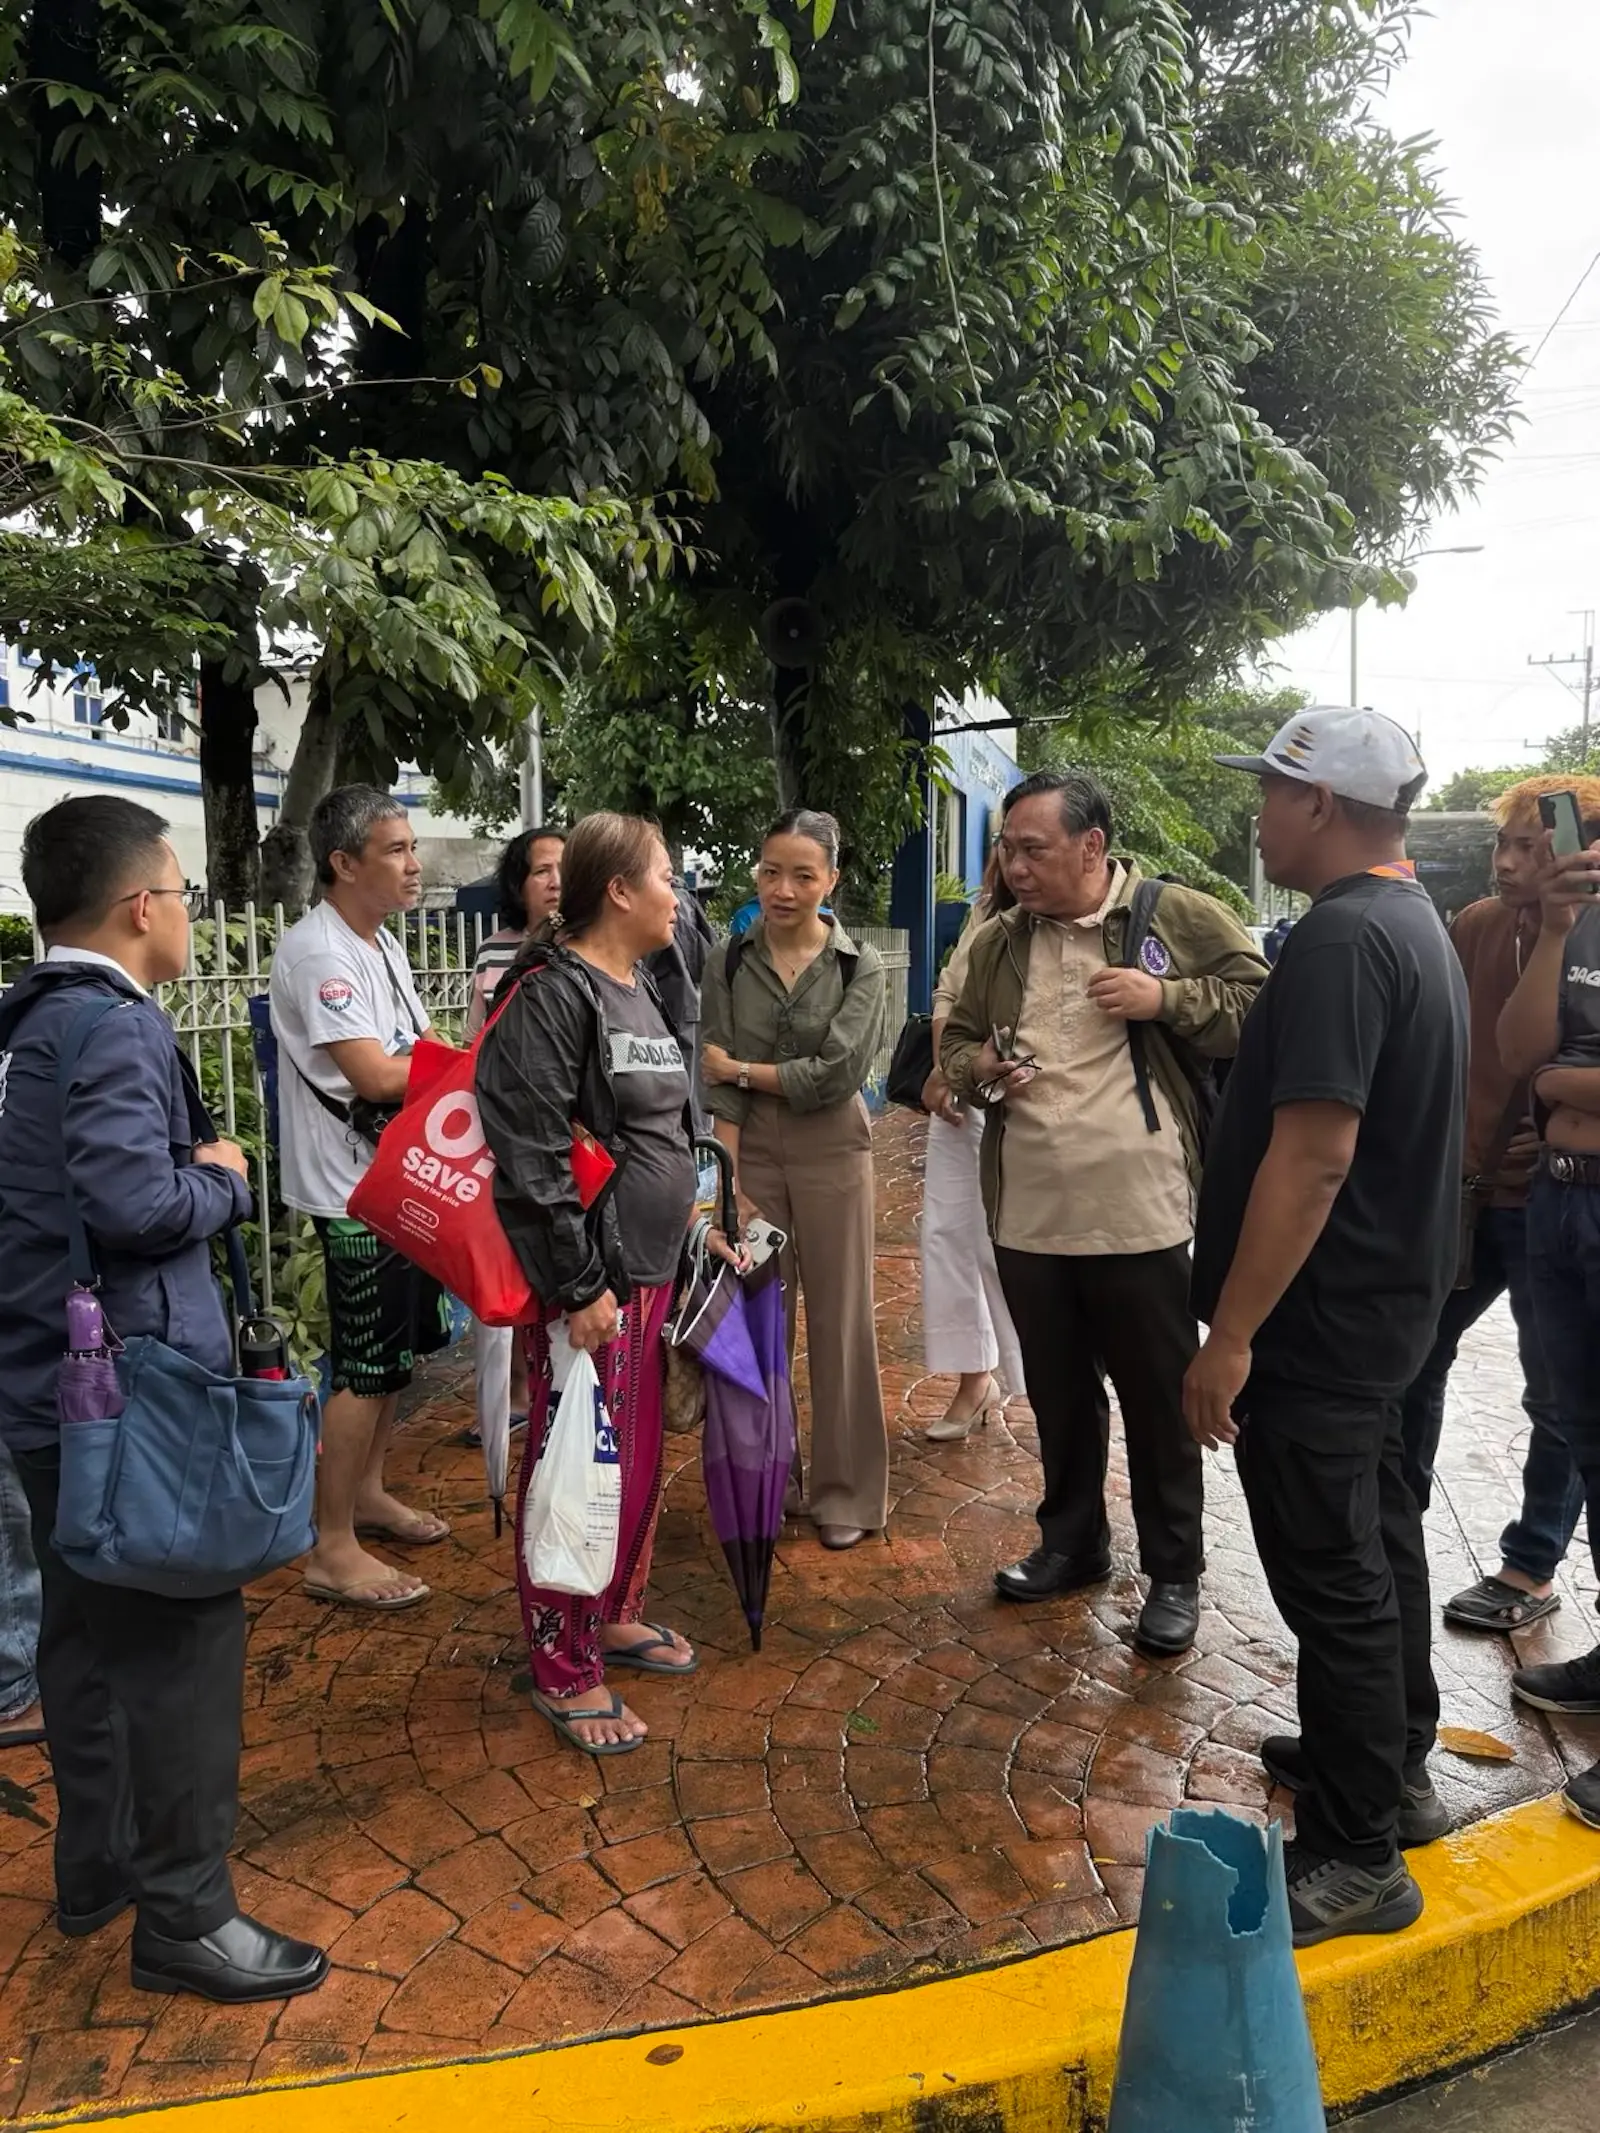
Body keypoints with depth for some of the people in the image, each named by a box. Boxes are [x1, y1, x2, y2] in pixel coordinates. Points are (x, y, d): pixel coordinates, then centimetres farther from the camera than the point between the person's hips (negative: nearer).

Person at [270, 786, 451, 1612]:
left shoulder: (381, 942, 12)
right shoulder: (315, 951, -19)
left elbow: (420, 1051, 14)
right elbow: (376, 1077, -24)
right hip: (354, 1189, -10)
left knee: (400, 1344, 18)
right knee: (366, 1364, -3)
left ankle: (367, 1493, 35)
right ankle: (333, 1550, 10)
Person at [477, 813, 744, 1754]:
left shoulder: (642, 990, 13)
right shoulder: (554, 995, -16)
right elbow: (532, 1156, -20)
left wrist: (696, 1225, 19)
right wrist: (579, 1286, -20)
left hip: (653, 1269, 9)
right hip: (591, 1279, -9)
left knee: (641, 1456, 18)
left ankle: (616, 1616, 37)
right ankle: (565, 1668, 18)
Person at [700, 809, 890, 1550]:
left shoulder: (860, 967, -4)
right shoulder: (729, 964, 1)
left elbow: (838, 1073, -15)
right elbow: (718, 1082, -5)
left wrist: (743, 1069, -8)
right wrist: (728, 1183, -13)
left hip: (831, 1156, -1)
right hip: (751, 1155, 2)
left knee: (839, 1321, 6)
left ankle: (845, 1490, 20)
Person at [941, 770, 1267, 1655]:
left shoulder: (1181, 918, -5)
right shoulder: (999, 942, 10)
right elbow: (955, 1037, 19)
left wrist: (1167, 999, -18)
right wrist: (975, 1068, -4)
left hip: (1140, 1217, -5)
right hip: (1027, 1218, 5)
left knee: (1159, 1403, 9)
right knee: (1058, 1397, 19)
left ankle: (1174, 1574, 27)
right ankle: (1070, 1542, 39)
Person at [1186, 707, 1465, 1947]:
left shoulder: (1341, 941, -22)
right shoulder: (1416, 924, 10)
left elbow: (1314, 1153, -28)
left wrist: (1231, 1334, -24)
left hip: (1322, 1317, -10)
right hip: (1393, 1294, 10)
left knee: (1333, 1576, 1)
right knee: (1377, 1537, 22)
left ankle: (1356, 1857, 16)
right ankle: (1395, 1768, 39)